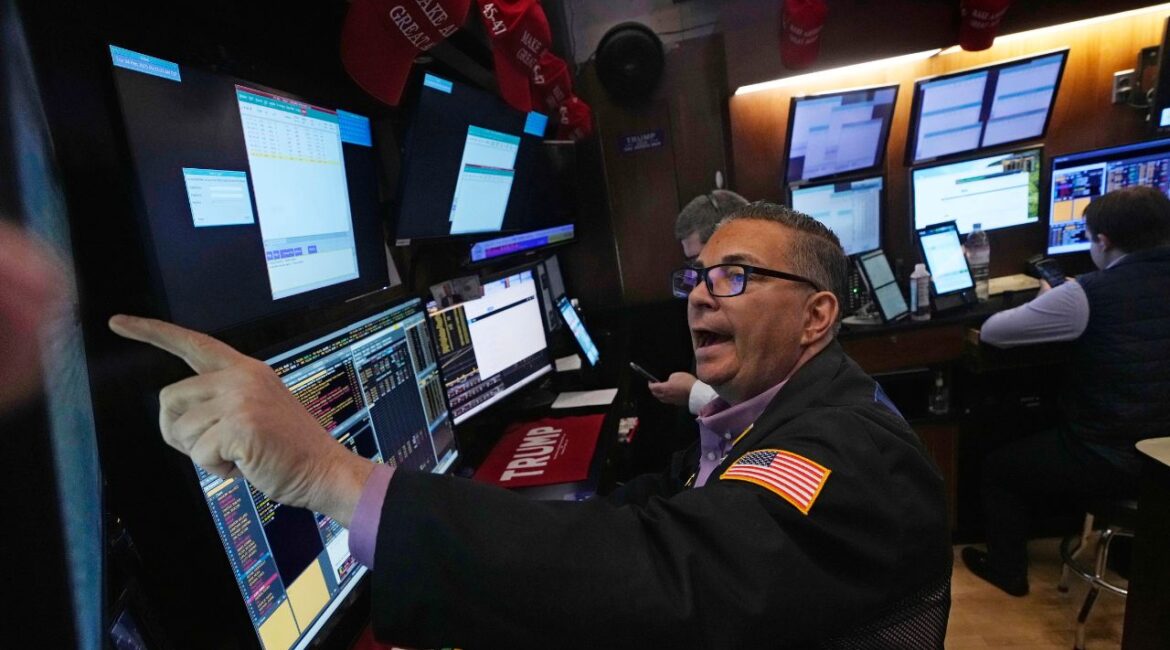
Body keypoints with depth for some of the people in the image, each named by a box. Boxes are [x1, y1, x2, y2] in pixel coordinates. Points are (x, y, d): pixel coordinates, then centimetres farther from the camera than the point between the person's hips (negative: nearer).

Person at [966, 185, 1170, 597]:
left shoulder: (1090, 294, -22)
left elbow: (991, 332, -14)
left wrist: (1047, 302, 4)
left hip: (1110, 463, -7)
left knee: (999, 465, 18)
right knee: (1048, 443, 34)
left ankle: (1008, 570, 32)